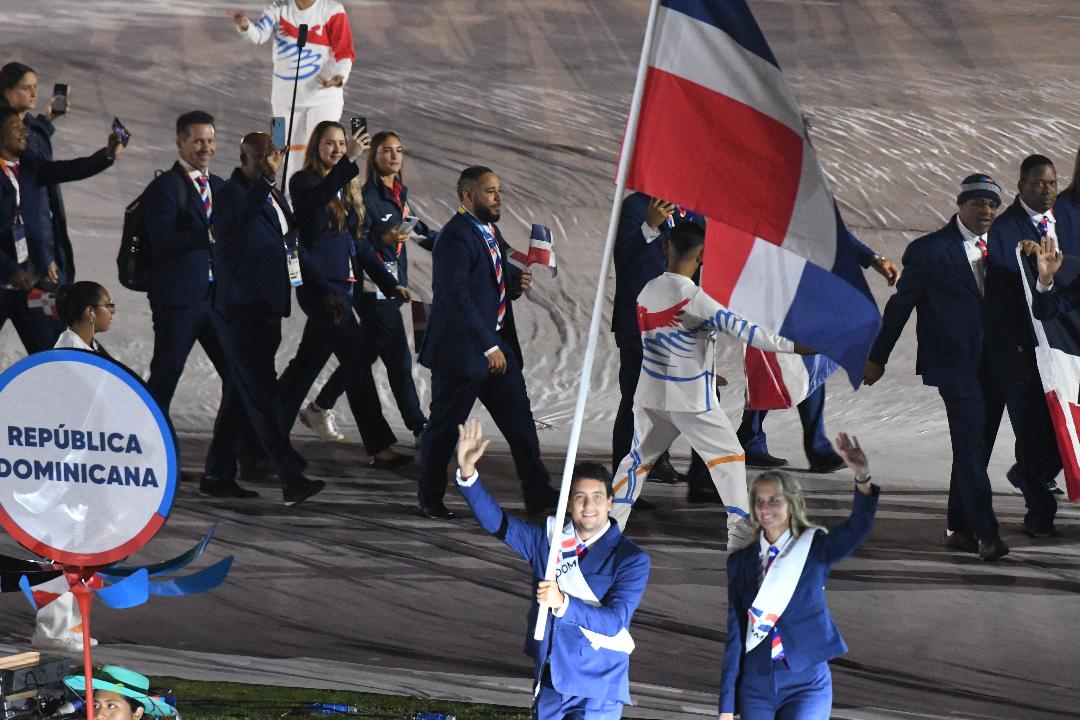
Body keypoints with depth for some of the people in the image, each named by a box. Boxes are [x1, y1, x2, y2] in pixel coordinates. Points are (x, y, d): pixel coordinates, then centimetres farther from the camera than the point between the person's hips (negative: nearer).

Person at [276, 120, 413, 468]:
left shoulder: (348, 189, 17)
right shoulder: (304, 181, -5)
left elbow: (358, 244, 19)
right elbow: (317, 199, -30)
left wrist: (390, 282, 13)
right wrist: (349, 162, -39)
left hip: (341, 283, 8)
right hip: (319, 284, -8)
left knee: (309, 361, 12)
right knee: (356, 356, -11)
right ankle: (379, 446, -12)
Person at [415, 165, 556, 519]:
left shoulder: (491, 231, 12)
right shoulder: (455, 237, -18)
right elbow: (458, 298, -24)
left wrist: (517, 281, 1)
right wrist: (488, 347, -24)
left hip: (496, 346, 9)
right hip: (460, 350, -9)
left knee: (520, 420, 6)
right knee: (445, 426, 3)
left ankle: (538, 494, 9)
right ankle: (430, 500, 16)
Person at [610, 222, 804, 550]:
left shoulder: (647, 292, 0)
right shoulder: (695, 298, -20)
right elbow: (741, 330, -25)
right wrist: (791, 346, -22)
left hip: (651, 396, 5)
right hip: (691, 400, -5)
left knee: (638, 459, 19)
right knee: (729, 456, 7)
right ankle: (739, 532, -1)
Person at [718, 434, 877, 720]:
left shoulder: (815, 548, 1)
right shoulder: (740, 562, 6)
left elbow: (857, 530, -19)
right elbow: (733, 635, 4)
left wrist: (863, 479, -39)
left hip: (807, 683, -3)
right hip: (756, 684, 3)